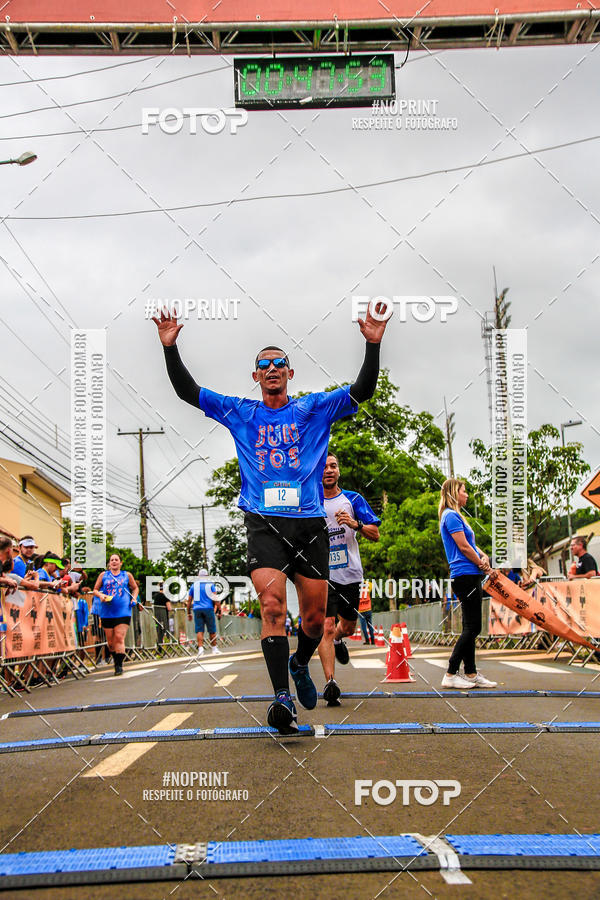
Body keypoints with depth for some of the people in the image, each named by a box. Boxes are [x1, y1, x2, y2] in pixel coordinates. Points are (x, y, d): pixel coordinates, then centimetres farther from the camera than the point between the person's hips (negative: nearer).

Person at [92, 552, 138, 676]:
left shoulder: (127, 575, 11)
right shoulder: (103, 575, 11)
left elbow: (135, 588, 23)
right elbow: (95, 590, 13)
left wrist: (134, 598, 5)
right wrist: (100, 595, -8)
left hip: (123, 612, -2)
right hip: (107, 613, 2)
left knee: (119, 638, -14)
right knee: (110, 641, 5)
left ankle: (119, 665, -14)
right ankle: (116, 661, 25)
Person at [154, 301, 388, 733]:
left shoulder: (314, 409, 12)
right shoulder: (240, 413, 14)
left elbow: (362, 391, 0)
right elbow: (188, 390, 9)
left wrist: (373, 344, -14)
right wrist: (170, 347, -4)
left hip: (310, 523, 1)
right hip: (264, 524, -1)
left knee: (315, 617, 5)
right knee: (272, 606, -19)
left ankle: (299, 664, 37)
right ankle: (282, 698, -19)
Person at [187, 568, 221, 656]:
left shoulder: (194, 585, 12)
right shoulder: (210, 585, 4)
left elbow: (189, 600, 12)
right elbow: (215, 599, -5)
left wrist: (189, 613, 18)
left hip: (197, 609, 2)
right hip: (208, 609, -2)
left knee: (199, 630, 0)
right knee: (212, 630, 7)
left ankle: (200, 648, -14)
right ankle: (214, 648, 12)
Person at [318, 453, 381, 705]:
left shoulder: (353, 499, 5)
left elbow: (375, 534, 0)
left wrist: (355, 524, -19)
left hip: (350, 574, 2)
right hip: (322, 573, -2)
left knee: (348, 627, 17)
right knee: (326, 627, -16)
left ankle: (338, 640, 53)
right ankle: (330, 682, -20)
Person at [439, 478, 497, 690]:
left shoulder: (456, 516, 21)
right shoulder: (451, 516, -11)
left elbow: (471, 545, 19)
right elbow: (463, 547, -15)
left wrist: (483, 557, -1)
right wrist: (483, 565, -4)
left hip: (470, 577, 10)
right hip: (465, 576, -10)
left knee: (470, 628, 11)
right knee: (472, 627, -10)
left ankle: (471, 674, 14)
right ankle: (450, 675, -8)